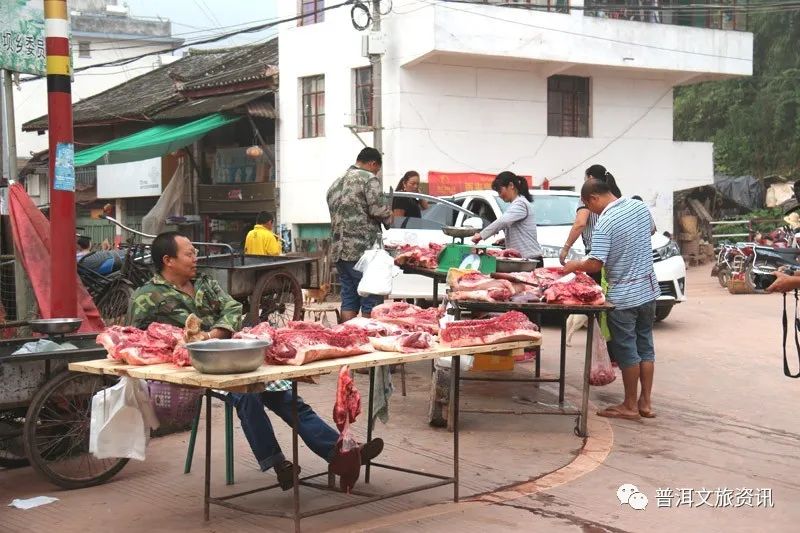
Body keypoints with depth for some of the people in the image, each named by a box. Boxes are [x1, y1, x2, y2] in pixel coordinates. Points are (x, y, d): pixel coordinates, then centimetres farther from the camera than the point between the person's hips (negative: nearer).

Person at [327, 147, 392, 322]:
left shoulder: (336, 184, 20)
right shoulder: (368, 178, -6)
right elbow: (379, 210, -16)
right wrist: (389, 216, 6)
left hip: (338, 250, 8)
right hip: (363, 250, -8)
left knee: (348, 302, 10)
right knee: (371, 303, -3)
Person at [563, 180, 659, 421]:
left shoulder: (605, 224, -20)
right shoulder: (640, 207, 2)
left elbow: (595, 264, -21)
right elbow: (651, 229, 23)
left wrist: (575, 265, -4)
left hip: (623, 297, -7)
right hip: (649, 290, 7)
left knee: (627, 351, 3)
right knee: (645, 346, 14)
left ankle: (630, 406, 12)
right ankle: (646, 403, 20)